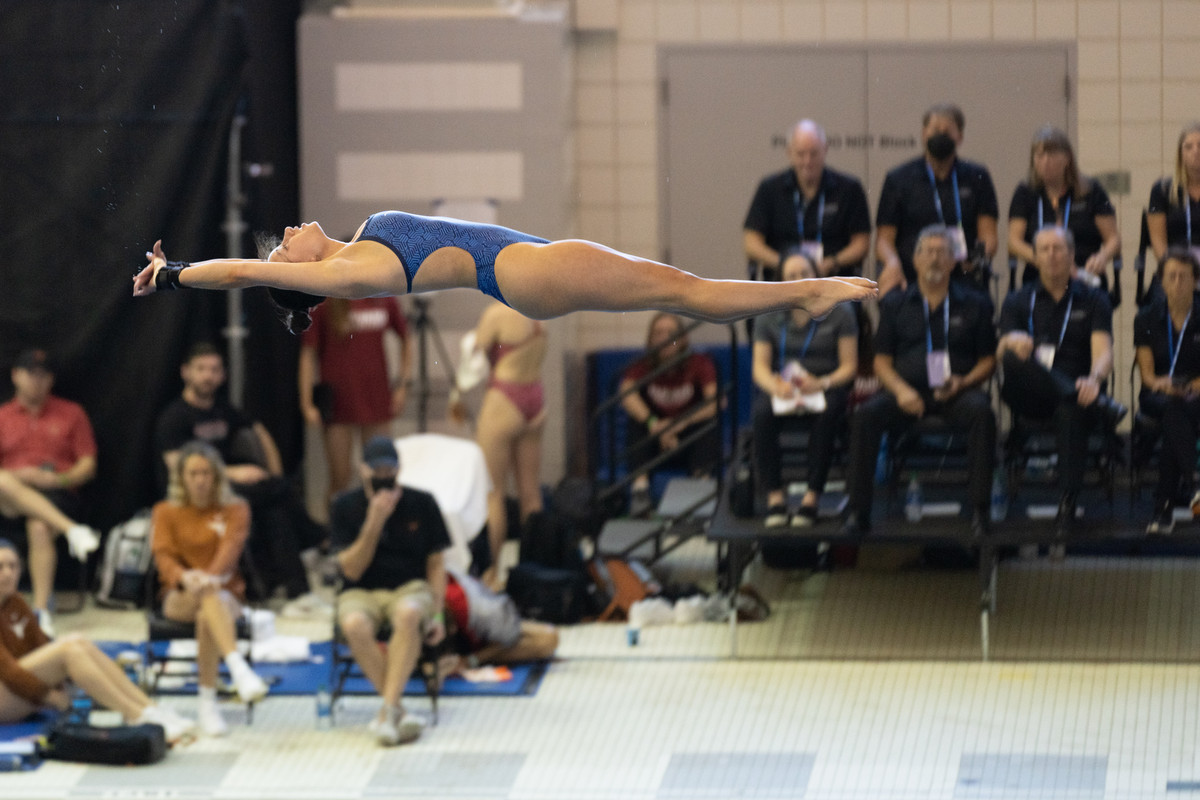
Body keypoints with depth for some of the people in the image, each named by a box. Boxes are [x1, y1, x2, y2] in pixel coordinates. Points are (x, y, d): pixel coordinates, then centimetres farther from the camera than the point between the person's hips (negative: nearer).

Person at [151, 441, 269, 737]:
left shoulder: (235, 509, 10)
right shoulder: (165, 512, 12)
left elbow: (231, 546, -10)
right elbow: (163, 555, -4)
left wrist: (212, 575, -33)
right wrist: (183, 576, -29)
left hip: (225, 593, 0)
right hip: (179, 598, 0)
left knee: (207, 615, -38)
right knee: (208, 593, -38)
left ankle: (208, 701, -40)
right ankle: (238, 668, -60)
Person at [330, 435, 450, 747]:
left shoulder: (422, 504, 4)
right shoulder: (345, 506, 1)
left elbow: (436, 563, 9)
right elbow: (351, 570, -6)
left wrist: (437, 613, -6)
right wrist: (374, 523, -17)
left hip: (410, 587, 0)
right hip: (361, 592, 0)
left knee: (409, 614, -39)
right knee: (354, 625, -38)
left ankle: (387, 710, -42)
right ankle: (399, 712, -32)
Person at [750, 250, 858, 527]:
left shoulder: (839, 314, 3)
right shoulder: (767, 317, 10)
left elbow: (849, 366, 0)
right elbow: (760, 366, 4)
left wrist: (822, 383, -20)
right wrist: (776, 386, -20)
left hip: (826, 387, -2)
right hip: (782, 387, 2)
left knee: (826, 413, -38)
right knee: (762, 413, -33)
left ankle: (812, 495, -34)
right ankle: (774, 495, -31)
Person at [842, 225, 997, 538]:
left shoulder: (974, 304, 13)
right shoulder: (895, 304, 16)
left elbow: (988, 360, 12)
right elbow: (882, 361, 11)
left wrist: (964, 381, -9)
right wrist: (901, 390, -9)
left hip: (954, 393, -1)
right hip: (907, 392, 1)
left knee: (981, 411, -35)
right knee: (866, 414, -29)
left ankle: (979, 509, -32)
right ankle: (858, 511, -26)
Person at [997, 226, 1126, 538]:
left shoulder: (1092, 300, 12)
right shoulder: (1018, 301, 15)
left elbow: (1103, 351, -5)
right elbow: (1001, 354, -1)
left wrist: (1094, 379, -30)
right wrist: (1011, 343, -29)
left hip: (1075, 390, -1)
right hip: (1029, 396, 1)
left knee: (1071, 411, -39)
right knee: (1015, 357, -33)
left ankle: (1067, 506, -38)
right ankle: (1098, 406, -41)